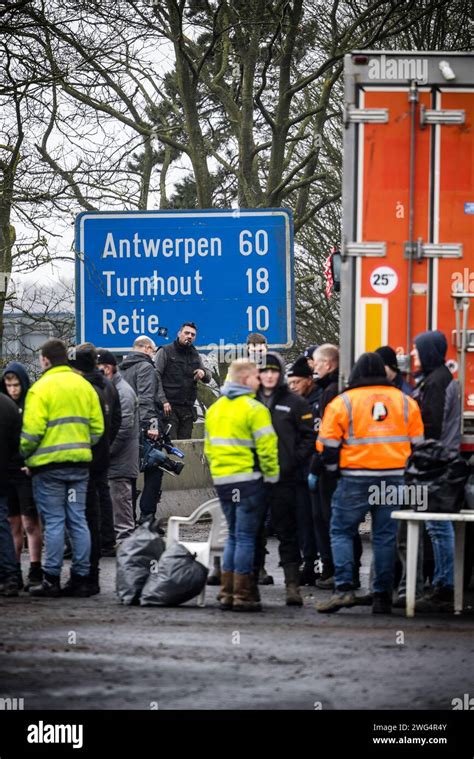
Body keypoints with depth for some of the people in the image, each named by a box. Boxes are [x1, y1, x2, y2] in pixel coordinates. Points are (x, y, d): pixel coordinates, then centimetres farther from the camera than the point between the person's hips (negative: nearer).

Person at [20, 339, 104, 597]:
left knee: (53, 521, -3)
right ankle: (81, 578, 9)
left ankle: (51, 579, -2)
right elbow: (97, 427, 10)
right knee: (78, 520, 8)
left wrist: (24, 454, 0)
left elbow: (32, 431, -15)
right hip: (79, 462, 5)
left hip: (49, 463, -5)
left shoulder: (41, 389, -9)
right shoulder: (84, 385, 10)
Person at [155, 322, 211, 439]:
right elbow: (156, 377, -6)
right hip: (169, 407, -5)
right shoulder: (165, 352, 2)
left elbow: (208, 378, 20)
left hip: (188, 408, 5)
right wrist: (163, 401, -16)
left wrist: (204, 373, -6)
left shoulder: (195, 356, 19)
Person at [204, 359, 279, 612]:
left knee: (234, 536, 16)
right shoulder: (254, 409, -12)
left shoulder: (214, 409, 13)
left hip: (221, 479, 7)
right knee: (245, 536, -2)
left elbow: (208, 447, 18)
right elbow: (266, 448, -15)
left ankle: (227, 593, 14)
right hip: (248, 479, -7)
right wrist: (272, 475, -4)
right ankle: (243, 595, -2)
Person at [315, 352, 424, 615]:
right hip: (394, 480, 3)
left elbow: (328, 446, -2)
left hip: (356, 479, -3)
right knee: (385, 537, 8)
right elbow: (417, 443, 14)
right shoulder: (405, 402, 9)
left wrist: (334, 471, 13)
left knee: (341, 532, 5)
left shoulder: (342, 403, -3)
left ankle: (344, 589, -10)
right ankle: (383, 596, 7)